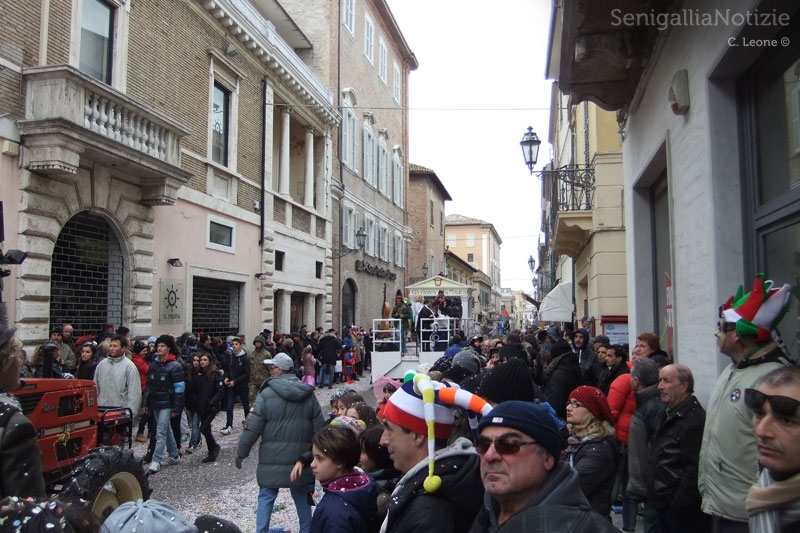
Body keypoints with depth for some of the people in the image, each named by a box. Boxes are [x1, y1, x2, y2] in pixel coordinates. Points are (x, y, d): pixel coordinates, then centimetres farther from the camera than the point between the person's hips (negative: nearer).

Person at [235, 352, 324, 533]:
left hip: (273, 458, -3)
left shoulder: (266, 394, -12)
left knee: (266, 498, 9)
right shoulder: (308, 395, 0)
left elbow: (253, 428, -10)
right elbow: (318, 428, 3)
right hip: (301, 458, 4)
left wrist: (241, 452, 2)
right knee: (302, 497, 18)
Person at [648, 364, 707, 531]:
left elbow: (694, 469, -23)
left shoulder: (694, 418, -19)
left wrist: (680, 505, -20)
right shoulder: (668, 415, 14)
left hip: (681, 511, -9)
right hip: (663, 504, 9)